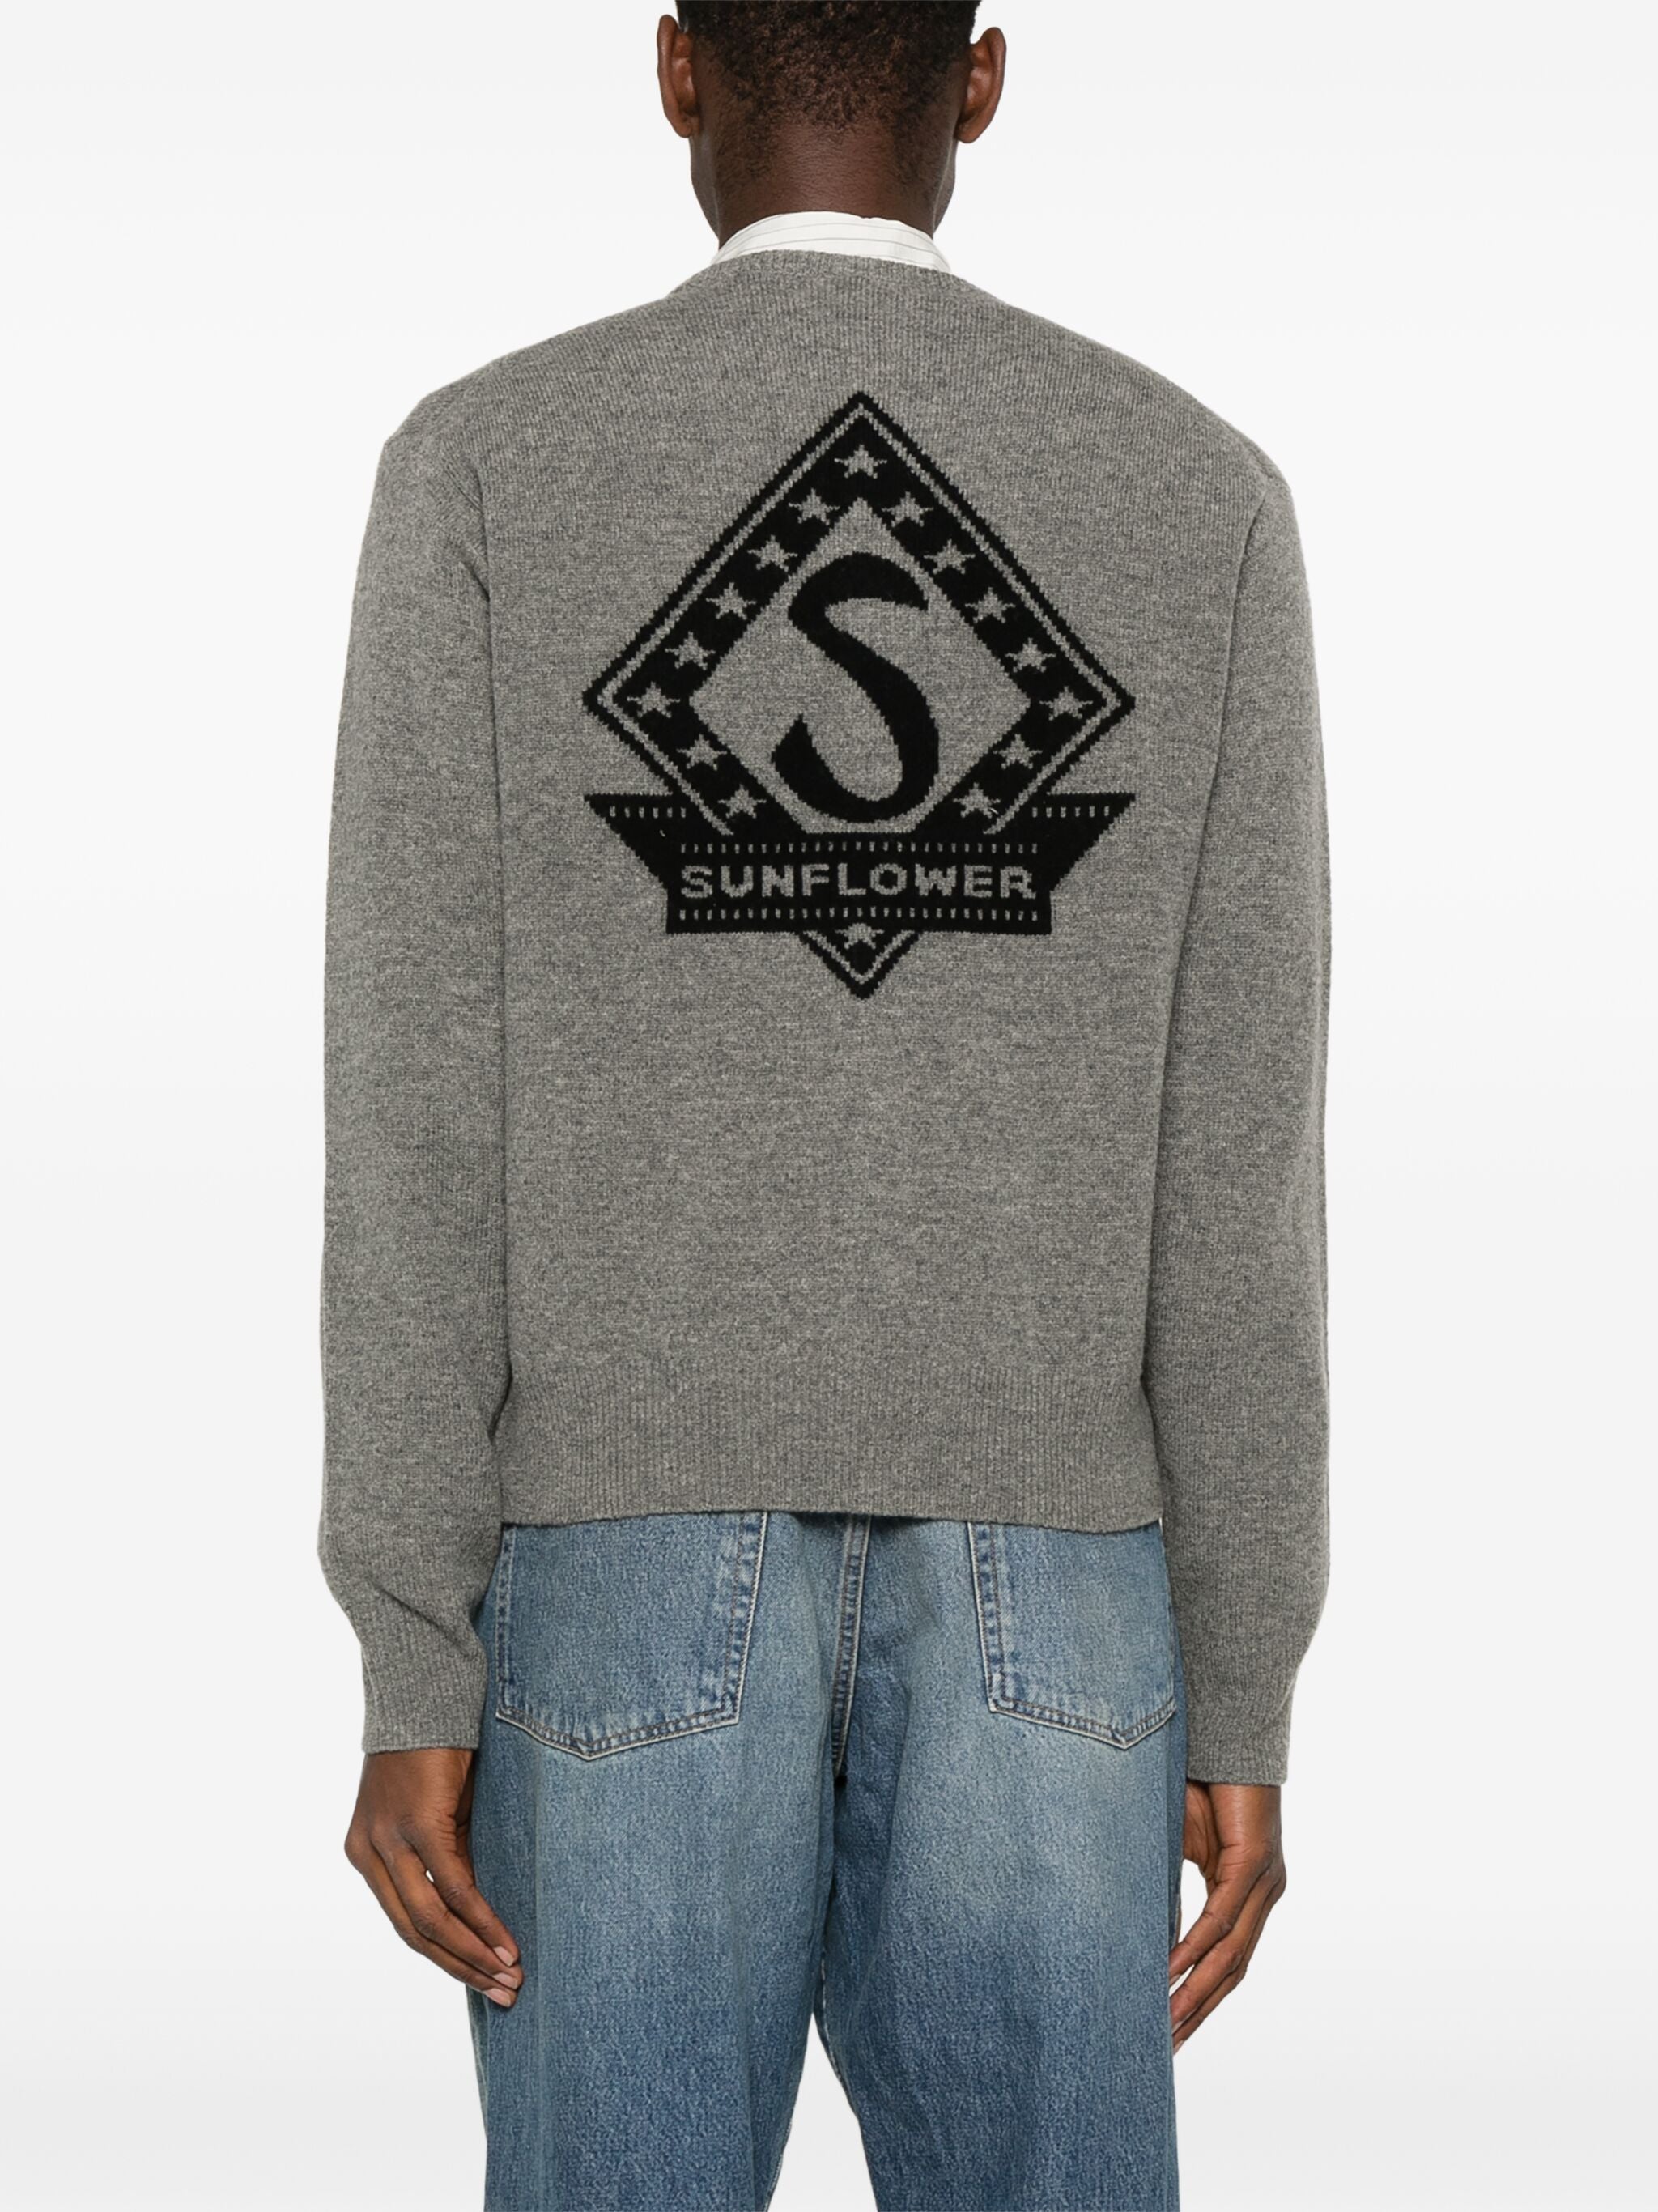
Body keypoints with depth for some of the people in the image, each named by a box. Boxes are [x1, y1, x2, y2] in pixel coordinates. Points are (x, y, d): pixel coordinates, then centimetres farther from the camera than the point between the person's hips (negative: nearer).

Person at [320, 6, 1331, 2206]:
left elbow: (421, 1109, -6)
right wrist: (1248, 1703, 4)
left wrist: (410, 1676, -3)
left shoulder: (486, 461, -2)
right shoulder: (1202, 491, 2)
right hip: (1037, 1598, 1)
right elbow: (1239, 1157, 0)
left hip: (632, 1582, -1)